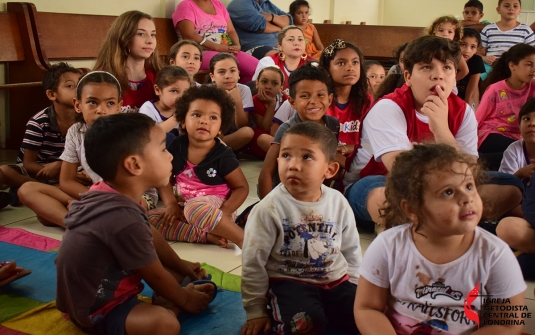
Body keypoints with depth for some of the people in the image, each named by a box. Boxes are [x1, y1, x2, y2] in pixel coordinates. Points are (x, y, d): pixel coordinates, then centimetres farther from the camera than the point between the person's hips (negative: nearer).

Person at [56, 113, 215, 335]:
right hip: (93, 311, -10)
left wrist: (181, 265, 25)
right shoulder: (124, 220, -32)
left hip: (105, 287, 11)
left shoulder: (110, 195, -3)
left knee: (172, 270, 19)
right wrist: (185, 300, 1)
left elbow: (150, 236, 14)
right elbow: (156, 277, -17)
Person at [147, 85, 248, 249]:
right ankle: (206, 235, -27)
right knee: (149, 218, -18)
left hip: (213, 207, -6)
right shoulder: (177, 146, 1)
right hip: (183, 208, 6)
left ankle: (244, 240, -33)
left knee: (195, 207, -40)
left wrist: (223, 213, -21)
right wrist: (171, 204, -9)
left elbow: (242, 187, -7)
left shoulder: (223, 155, -11)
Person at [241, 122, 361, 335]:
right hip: (289, 282, -4)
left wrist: (357, 287, 13)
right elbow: (253, 263, -9)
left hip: (336, 280, 5)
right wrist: (256, 311, -5)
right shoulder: (269, 209, -15)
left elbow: (352, 251, 13)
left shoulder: (339, 204, -3)